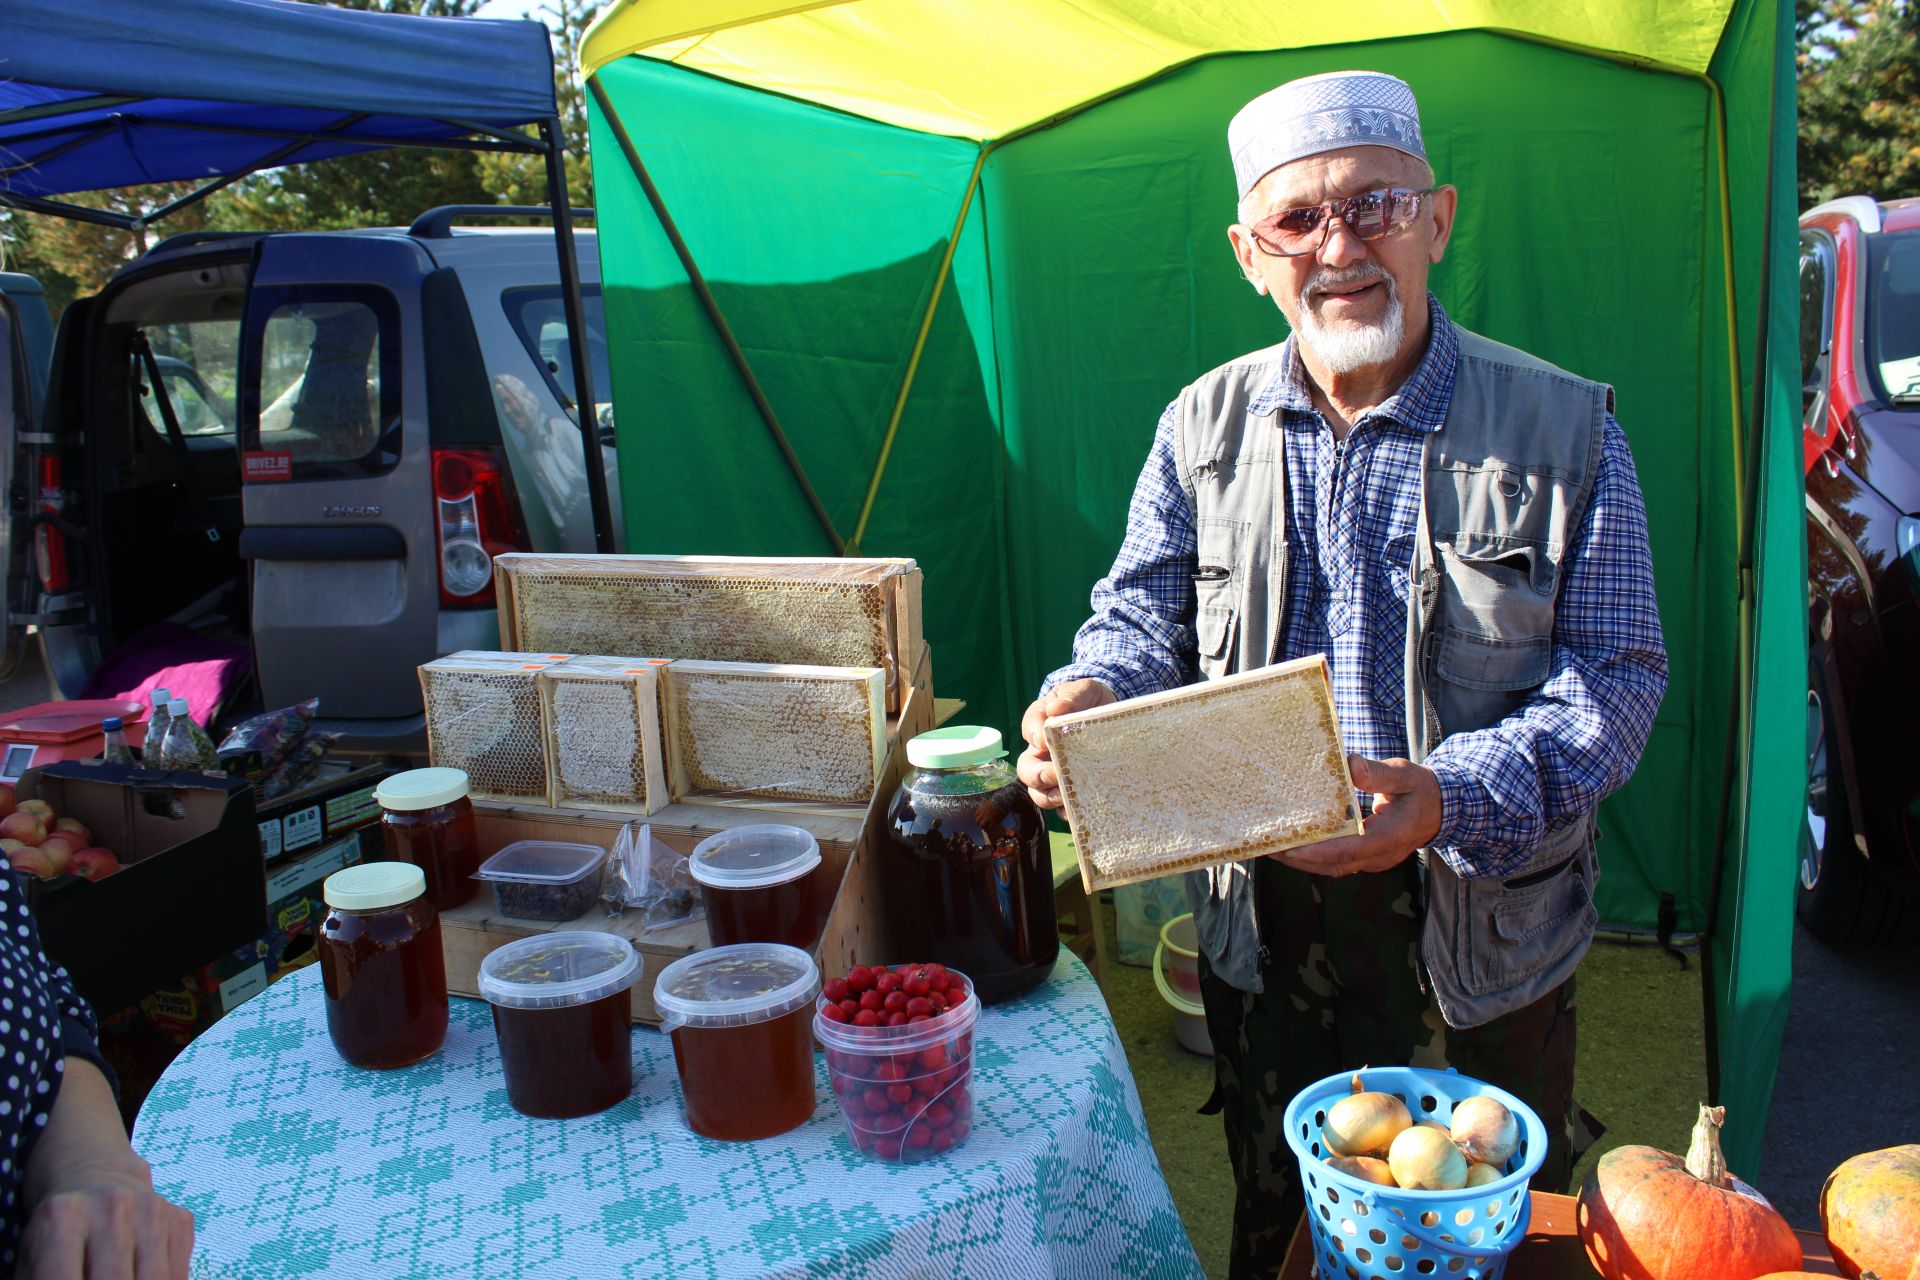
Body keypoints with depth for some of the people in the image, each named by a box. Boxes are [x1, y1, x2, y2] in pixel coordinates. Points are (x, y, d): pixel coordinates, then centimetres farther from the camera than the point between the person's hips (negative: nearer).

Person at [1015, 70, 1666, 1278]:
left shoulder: (1564, 428, -8)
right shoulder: (1205, 423, -1)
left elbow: (1615, 674, -9)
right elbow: (1146, 617, 4)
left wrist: (1455, 796, -26)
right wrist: (1088, 700, -20)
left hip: (1478, 924, -1)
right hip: (1262, 920, 2)